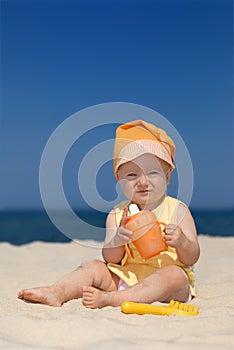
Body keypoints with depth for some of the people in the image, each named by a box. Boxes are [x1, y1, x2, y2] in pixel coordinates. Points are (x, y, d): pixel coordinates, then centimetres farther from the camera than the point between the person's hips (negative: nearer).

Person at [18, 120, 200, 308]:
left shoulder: (178, 211, -2)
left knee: (174, 274, -33)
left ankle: (109, 299, -46)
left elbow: (192, 259, -3)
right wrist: (117, 240, -24)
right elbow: (111, 259, -1)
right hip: (126, 278, 4)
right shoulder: (117, 214, 5)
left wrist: (182, 242, -27)